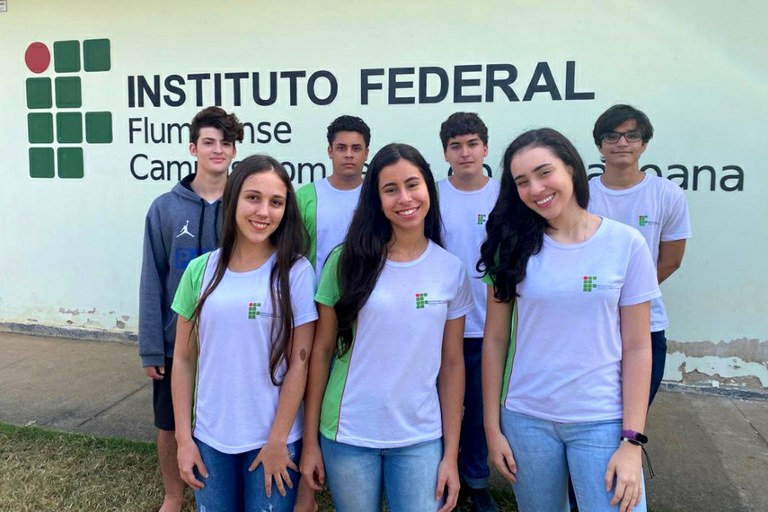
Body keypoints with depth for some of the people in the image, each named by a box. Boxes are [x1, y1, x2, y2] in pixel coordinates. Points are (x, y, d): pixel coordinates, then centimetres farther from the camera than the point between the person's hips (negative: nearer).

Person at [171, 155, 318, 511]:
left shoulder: (296, 271, -10)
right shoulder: (201, 270, -2)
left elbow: (299, 362, -9)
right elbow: (183, 359, 3)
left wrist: (277, 441, -8)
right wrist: (184, 439, 1)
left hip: (274, 438, -2)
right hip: (210, 437, 3)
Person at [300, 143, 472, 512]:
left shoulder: (452, 270, -1)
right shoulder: (349, 260, -6)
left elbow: (452, 364, 2)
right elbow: (321, 351, -2)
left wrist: (451, 453, 2)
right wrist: (310, 440, -1)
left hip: (421, 440, 1)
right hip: (347, 436, 0)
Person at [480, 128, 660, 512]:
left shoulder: (626, 243, -6)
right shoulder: (514, 245, -3)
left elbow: (637, 348, -4)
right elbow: (495, 340, 0)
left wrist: (632, 441, -8)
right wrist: (492, 427, 0)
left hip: (603, 422, -1)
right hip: (525, 420, 2)